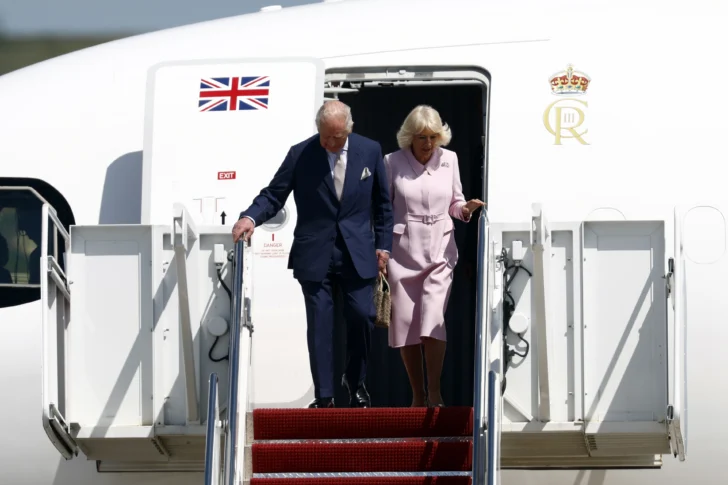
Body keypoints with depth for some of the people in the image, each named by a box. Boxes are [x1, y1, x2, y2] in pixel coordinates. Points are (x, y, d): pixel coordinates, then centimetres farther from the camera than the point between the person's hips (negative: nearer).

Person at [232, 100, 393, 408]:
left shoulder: (369, 152, 2)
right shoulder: (300, 155, -4)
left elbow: (383, 203, 9)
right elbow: (273, 195, -2)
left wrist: (383, 245, 5)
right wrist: (251, 217, -21)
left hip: (357, 253, 1)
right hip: (314, 253, -1)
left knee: (362, 316, -3)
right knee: (319, 324, -1)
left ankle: (355, 381, 22)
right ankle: (323, 397, 4)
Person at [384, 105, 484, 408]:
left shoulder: (448, 160, 6)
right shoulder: (393, 163, 1)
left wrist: (466, 209, -7)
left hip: (439, 249, 0)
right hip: (403, 251, 0)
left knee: (433, 320, -15)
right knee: (404, 325, 2)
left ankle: (435, 394, -10)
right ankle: (418, 396, 13)